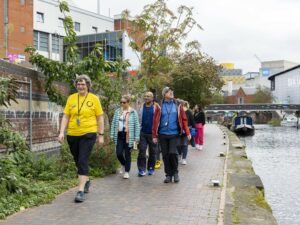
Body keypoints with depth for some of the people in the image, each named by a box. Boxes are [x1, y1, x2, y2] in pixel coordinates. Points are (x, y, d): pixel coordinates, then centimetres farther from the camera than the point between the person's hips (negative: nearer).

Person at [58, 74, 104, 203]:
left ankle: (81, 190, -7)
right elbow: (65, 116, 5)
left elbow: (100, 118, 2)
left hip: (88, 134, -3)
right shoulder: (71, 98, 5)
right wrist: (62, 132, -4)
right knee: (78, 161, 14)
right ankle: (86, 181, 38)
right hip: (72, 135, 4)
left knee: (83, 161, -10)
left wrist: (101, 135, 0)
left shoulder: (94, 98, -1)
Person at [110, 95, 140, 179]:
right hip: (119, 135, 3)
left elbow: (137, 125, -3)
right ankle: (124, 165, 29)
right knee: (119, 153, -3)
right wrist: (112, 135, 6)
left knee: (127, 154, 4)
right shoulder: (117, 111, 7)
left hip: (129, 136, -3)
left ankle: (126, 172, 16)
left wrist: (136, 137, -6)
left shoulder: (133, 112, -3)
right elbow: (113, 123, 10)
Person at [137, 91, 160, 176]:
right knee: (141, 151, -3)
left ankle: (151, 168, 22)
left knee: (153, 152, 8)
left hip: (152, 133, -2)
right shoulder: (141, 107, 7)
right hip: (143, 133, 2)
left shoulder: (156, 107, -2)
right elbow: (139, 120, 11)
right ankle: (141, 169, 1)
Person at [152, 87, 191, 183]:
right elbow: (155, 121, 3)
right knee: (165, 155, 5)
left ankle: (175, 172, 11)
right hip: (163, 134, 1)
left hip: (174, 134, -1)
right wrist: (154, 135, 0)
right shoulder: (160, 106, 3)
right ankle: (168, 175, 19)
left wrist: (187, 133, -2)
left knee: (173, 153, -12)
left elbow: (184, 119, 5)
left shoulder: (178, 105, 5)